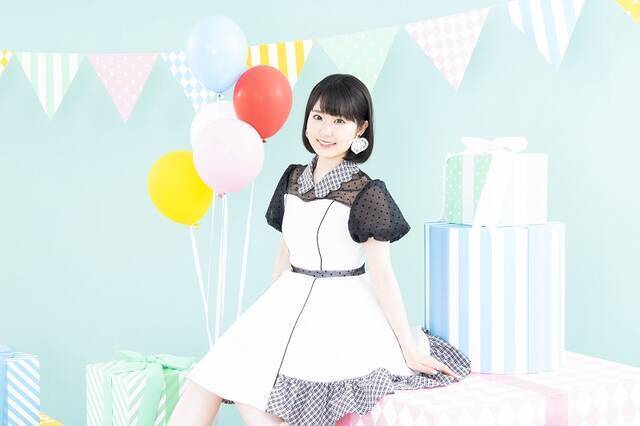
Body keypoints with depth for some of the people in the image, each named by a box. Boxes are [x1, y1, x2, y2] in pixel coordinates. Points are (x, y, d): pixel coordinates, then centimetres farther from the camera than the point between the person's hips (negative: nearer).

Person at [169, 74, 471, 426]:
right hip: (290, 304, 6)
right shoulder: (293, 179, 9)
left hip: (338, 314, -6)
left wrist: (410, 350, -9)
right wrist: (268, 316, 19)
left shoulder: (366, 194, -10)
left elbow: (382, 276, -10)